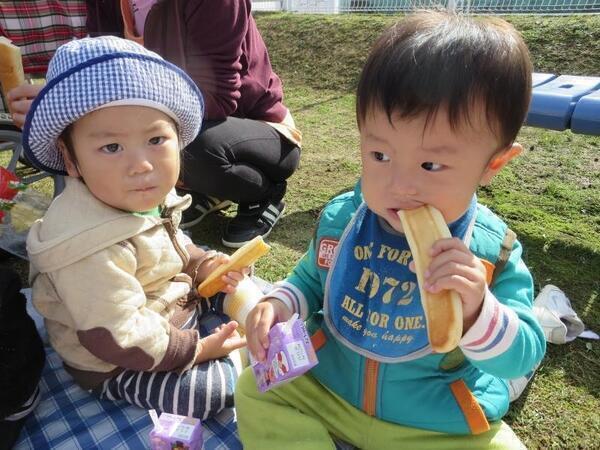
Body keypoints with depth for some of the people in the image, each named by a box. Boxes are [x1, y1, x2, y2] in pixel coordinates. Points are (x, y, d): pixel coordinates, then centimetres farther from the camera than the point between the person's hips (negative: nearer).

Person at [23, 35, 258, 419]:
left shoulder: (148, 197, -10)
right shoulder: (90, 249, -37)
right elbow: (117, 338, -32)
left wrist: (203, 264, -8)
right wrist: (196, 349, -22)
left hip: (175, 301, 8)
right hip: (118, 367, -7)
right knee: (226, 385, -13)